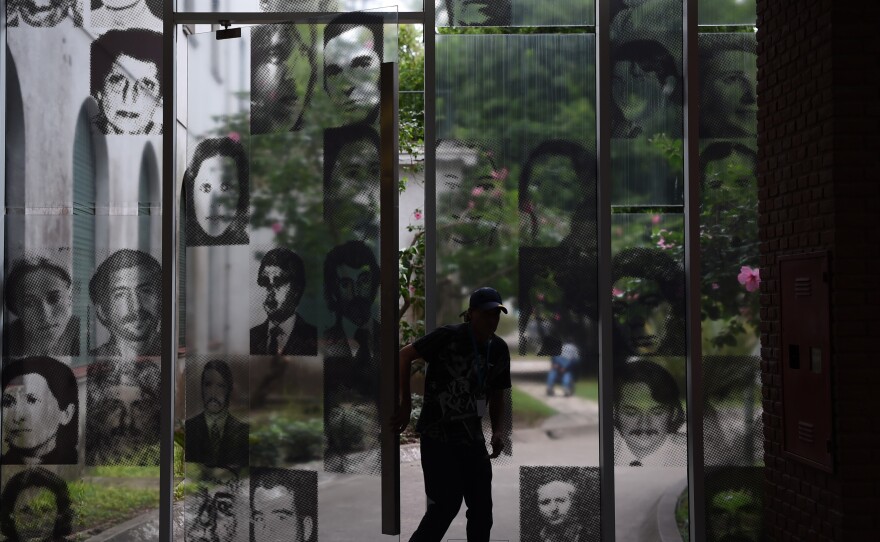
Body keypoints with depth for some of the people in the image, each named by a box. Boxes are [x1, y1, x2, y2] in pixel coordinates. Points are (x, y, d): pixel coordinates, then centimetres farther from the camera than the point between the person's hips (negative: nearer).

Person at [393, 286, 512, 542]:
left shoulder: (499, 349, 4)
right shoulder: (449, 337, -15)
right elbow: (405, 355, -9)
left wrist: (499, 432, -2)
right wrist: (406, 405, -9)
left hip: (472, 437, 6)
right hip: (438, 436, -6)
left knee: (482, 507, 7)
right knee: (446, 505, -8)